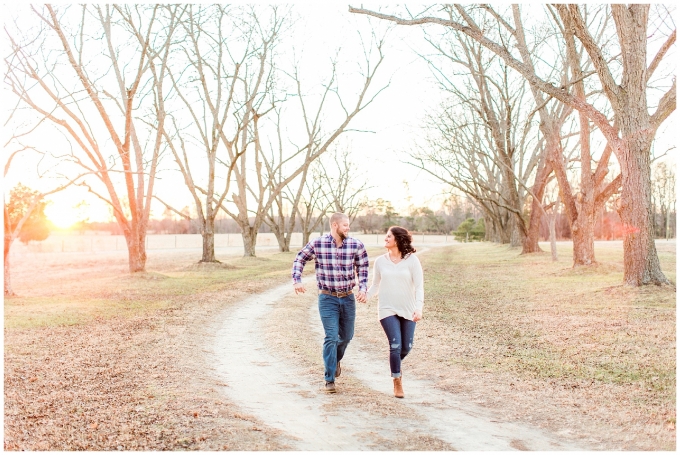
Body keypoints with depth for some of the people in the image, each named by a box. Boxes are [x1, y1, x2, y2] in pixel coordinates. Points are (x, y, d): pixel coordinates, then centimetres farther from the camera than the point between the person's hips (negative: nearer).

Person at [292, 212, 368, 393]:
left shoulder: (356, 245, -5)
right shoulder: (317, 244, -10)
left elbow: (363, 267, 7)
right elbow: (299, 259, 4)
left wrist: (363, 289, -4)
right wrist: (297, 280, -7)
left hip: (348, 297, 3)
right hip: (327, 298, -3)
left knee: (346, 336, 15)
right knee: (331, 337, -9)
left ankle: (335, 360, 47)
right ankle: (329, 379, 3)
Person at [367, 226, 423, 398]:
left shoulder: (412, 260, -5)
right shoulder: (380, 261, 0)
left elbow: (418, 287, -7)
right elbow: (375, 285, 10)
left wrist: (418, 308, -19)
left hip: (407, 310, 1)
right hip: (387, 310, 0)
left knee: (406, 347, 7)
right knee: (395, 345, -10)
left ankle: (395, 364, 42)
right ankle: (397, 383, 9)